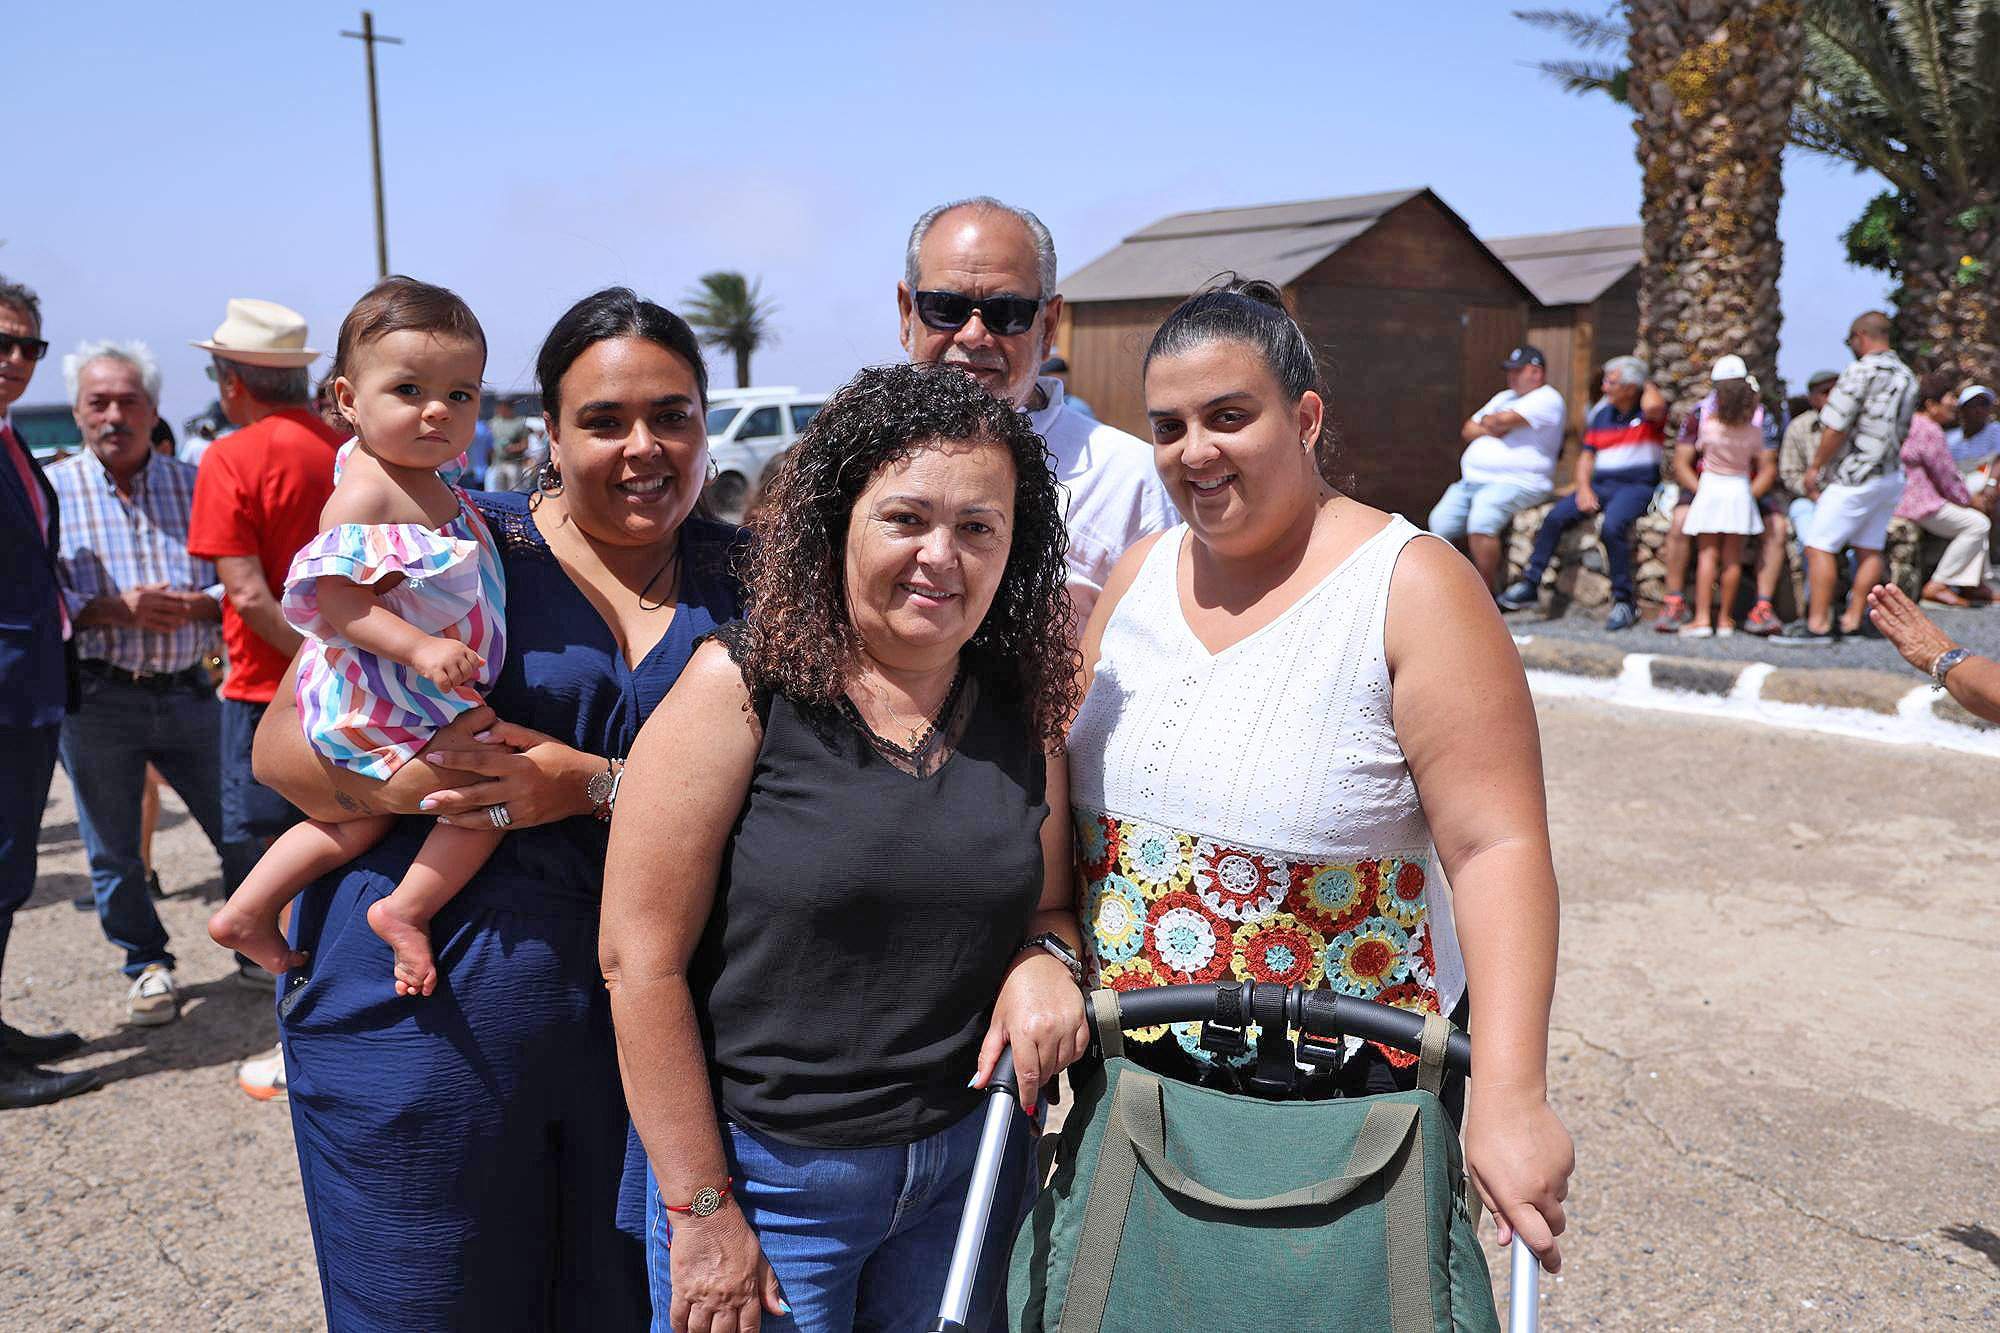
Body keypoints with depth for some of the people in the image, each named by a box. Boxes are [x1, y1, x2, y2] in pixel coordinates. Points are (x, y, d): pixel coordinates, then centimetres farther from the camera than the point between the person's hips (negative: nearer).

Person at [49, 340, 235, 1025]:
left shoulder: (193, 484, 7)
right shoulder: (49, 490, 2)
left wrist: (195, 604, -15)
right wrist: (118, 610, -17)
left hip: (189, 691, 1)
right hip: (98, 698, -1)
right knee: (114, 850, 9)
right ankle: (148, 966, 27)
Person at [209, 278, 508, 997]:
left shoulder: (427, 484, 6)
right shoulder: (366, 494, -23)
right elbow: (338, 601, -29)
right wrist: (420, 648, -37)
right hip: (383, 704, -10)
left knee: (363, 817, 21)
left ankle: (247, 912, 32)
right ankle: (406, 910, 0)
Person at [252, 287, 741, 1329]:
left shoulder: (736, 579, 3)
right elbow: (283, 740, -5)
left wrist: (595, 786, -19)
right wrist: (410, 777, -24)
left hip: (637, 1023, 2)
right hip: (422, 1017, -2)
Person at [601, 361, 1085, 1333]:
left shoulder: (1023, 709, 0)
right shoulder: (741, 688, -14)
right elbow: (640, 957, -14)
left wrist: (1046, 959, -11)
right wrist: (702, 1213, -12)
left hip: (966, 1162, 4)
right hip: (766, 1171, -4)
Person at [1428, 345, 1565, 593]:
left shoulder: (1547, 398, -2)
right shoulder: (1504, 397, 26)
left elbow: (1503, 420, -17)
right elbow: (1467, 431, 22)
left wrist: (1486, 421, 6)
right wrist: (1491, 429, 2)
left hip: (1518, 482, -9)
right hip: (1472, 480, 9)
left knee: (1481, 521, -32)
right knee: (1441, 524, -9)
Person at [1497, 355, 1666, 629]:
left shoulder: (1649, 412, 0)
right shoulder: (1601, 412, 16)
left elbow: (1653, 406, -27)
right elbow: (1586, 455, 15)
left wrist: (1647, 384, -3)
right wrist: (1584, 489, -3)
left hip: (1637, 485, -5)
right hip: (1600, 483, 5)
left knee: (1612, 526, -33)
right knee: (1555, 517, -16)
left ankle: (1625, 601, -22)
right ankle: (1530, 585, -10)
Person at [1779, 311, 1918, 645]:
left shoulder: (1861, 372, -14)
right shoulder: (1907, 377, 13)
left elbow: (1836, 428, -16)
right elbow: (1901, 433, 19)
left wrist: (1815, 467, -6)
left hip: (1855, 478, -9)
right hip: (1891, 477, 9)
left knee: (1819, 545, -8)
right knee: (1869, 549, 10)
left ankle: (1818, 624, -10)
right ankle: (1853, 620, 13)